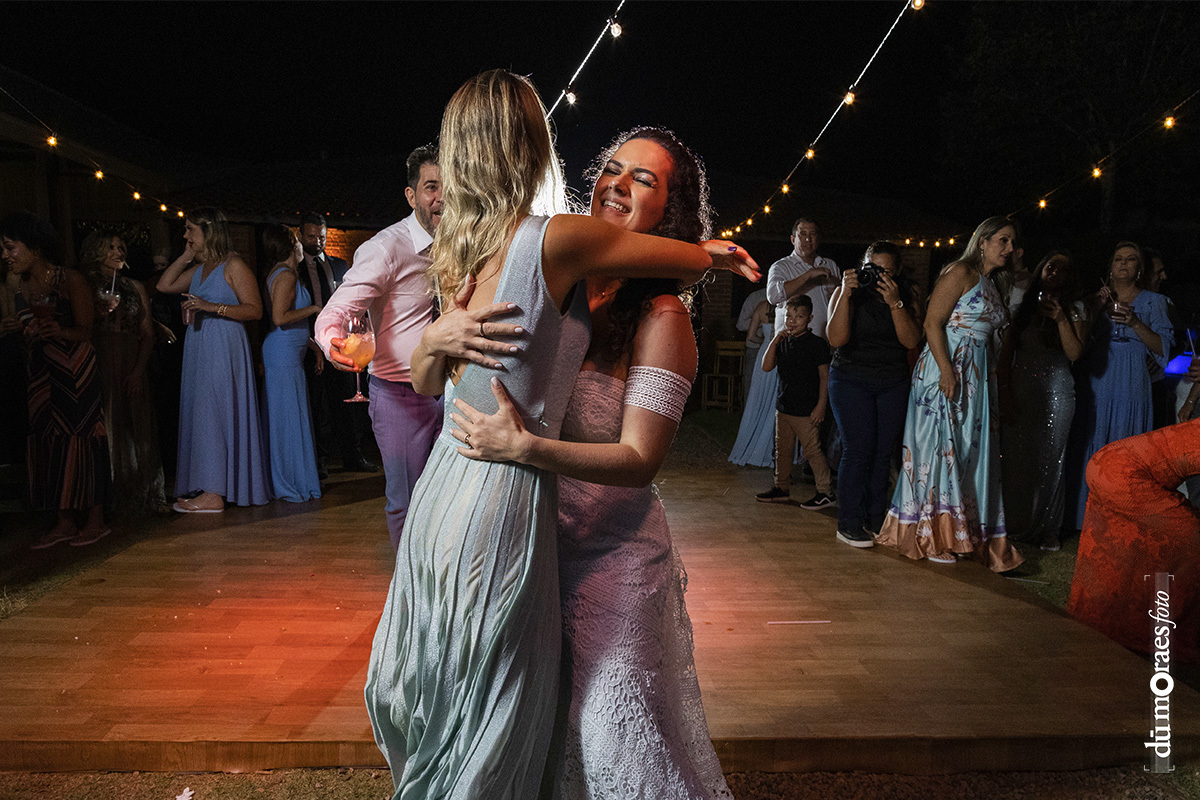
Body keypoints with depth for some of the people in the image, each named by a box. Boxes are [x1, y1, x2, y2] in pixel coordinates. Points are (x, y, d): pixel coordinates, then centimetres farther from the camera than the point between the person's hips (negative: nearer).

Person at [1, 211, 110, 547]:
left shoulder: (70, 280, -9)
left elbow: (85, 330, -12)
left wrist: (59, 330, -31)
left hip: (76, 371, -6)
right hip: (41, 373, 6)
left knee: (81, 437, -5)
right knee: (50, 440, 3)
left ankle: (96, 519, 3)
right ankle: (65, 523, 9)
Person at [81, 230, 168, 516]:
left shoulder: (135, 287, 12)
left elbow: (147, 333, 7)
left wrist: (139, 370, -4)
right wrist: (100, 312, -14)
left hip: (133, 366, 2)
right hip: (100, 366, -2)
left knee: (139, 427, 1)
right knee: (109, 430, -2)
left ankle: (149, 496, 5)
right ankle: (113, 499, 5)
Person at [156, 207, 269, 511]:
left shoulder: (233, 265, -7)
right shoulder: (198, 268, 17)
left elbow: (255, 309, -14)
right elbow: (164, 285, 20)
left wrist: (213, 307, -22)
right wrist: (186, 256, 14)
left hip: (224, 347, -8)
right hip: (198, 348, 8)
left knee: (214, 412, -8)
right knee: (200, 414, 8)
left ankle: (214, 494, -5)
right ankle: (205, 486, 13)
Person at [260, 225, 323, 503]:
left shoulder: (278, 274, 18)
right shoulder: (286, 276, -13)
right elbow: (280, 318, -23)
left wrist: (314, 346, 23)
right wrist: (314, 308, -11)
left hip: (287, 353, 10)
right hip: (284, 354, -10)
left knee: (284, 417, 12)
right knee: (288, 418, -5)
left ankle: (283, 480, 19)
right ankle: (291, 484, 2)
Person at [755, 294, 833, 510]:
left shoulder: (817, 344, -8)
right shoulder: (782, 342, 9)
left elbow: (825, 376, -8)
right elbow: (766, 367, 0)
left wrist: (821, 405, -13)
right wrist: (774, 341, -10)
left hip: (806, 410, -6)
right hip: (783, 406, 7)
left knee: (812, 450, -4)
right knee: (782, 450, 14)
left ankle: (825, 492, 6)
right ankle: (782, 488, 27)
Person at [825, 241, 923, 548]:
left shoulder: (907, 297, 2)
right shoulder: (845, 293, -5)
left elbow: (912, 341, -12)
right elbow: (836, 339, -18)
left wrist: (895, 303, -22)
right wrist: (846, 295, -24)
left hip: (893, 384, 3)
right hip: (851, 381, -3)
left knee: (884, 451, 1)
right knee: (858, 449, -10)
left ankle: (876, 519, 13)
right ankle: (849, 523, -3)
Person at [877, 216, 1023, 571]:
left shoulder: (990, 285, 19)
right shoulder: (961, 272, -7)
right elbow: (933, 322, -15)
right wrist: (947, 370, -24)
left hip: (977, 375, 9)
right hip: (945, 370, -9)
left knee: (971, 450, 8)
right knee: (939, 445, -5)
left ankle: (965, 534, 17)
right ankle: (929, 536, 4)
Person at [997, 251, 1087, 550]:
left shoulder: (1075, 309, 6)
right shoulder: (1023, 304, 7)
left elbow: (1075, 353, -5)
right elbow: (1006, 352, 5)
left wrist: (1060, 319, -14)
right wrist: (1004, 391, -3)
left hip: (1056, 392, -1)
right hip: (1019, 389, 1)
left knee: (1050, 460, 3)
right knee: (1014, 457, 1)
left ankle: (1047, 529, 14)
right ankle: (1015, 525, 13)